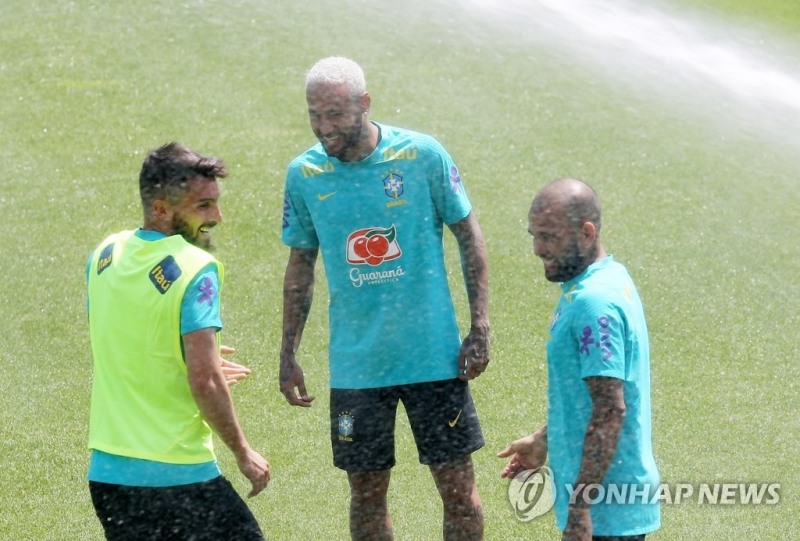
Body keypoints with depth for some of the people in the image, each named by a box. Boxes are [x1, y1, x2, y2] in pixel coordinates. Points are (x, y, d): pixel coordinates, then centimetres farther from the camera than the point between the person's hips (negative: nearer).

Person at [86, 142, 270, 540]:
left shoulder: (104, 255, 6)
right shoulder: (195, 269, -16)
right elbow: (204, 382, -21)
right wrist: (243, 453, -8)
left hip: (106, 472, 7)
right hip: (177, 474, -7)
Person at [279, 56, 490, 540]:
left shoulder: (423, 155, -8)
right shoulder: (304, 175, -1)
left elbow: (469, 236, 1)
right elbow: (300, 267, 10)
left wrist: (480, 328, -5)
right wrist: (289, 355, 8)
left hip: (434, 355, -2)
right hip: (355, 367, 2)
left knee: (458, 487, 2)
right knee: (367, 494, 8)